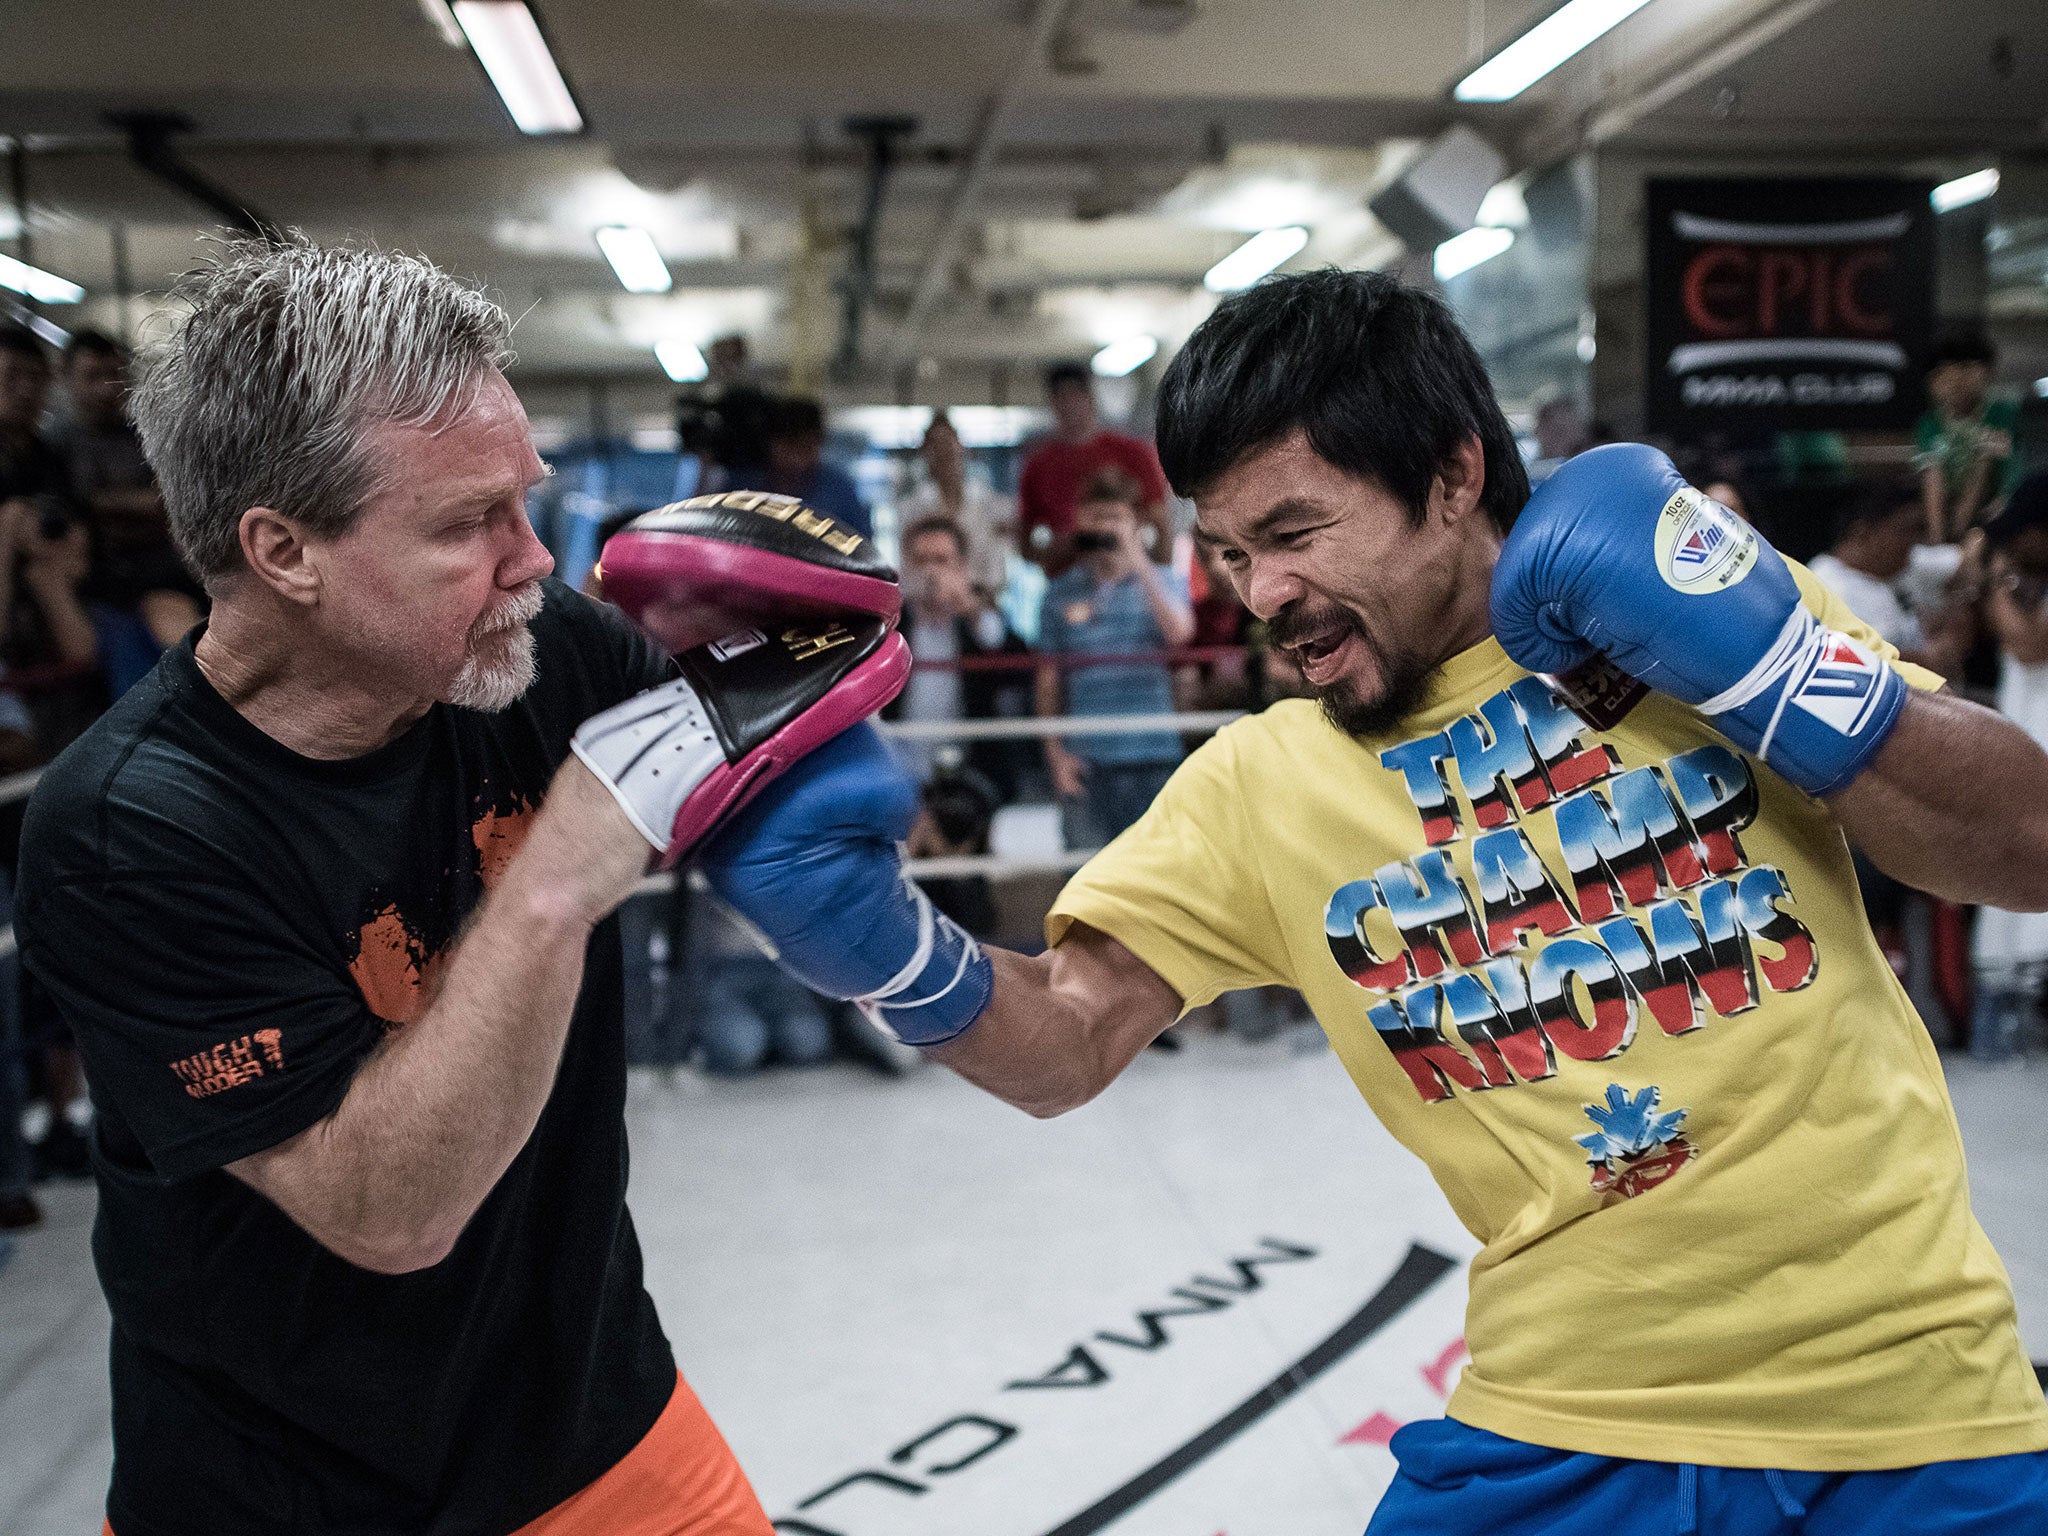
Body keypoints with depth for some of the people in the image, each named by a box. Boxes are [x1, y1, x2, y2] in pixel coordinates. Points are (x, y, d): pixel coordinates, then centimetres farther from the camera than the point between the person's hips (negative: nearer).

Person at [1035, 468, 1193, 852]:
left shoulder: (1162, 581, 8)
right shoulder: (1061, 593, 10)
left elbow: (1179, 632, -12)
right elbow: (1049, 680, 11)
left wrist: (1137, 560, -13)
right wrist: (1055, 752, 3)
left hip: (1155, 757, 0)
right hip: (1086, 762, 1)